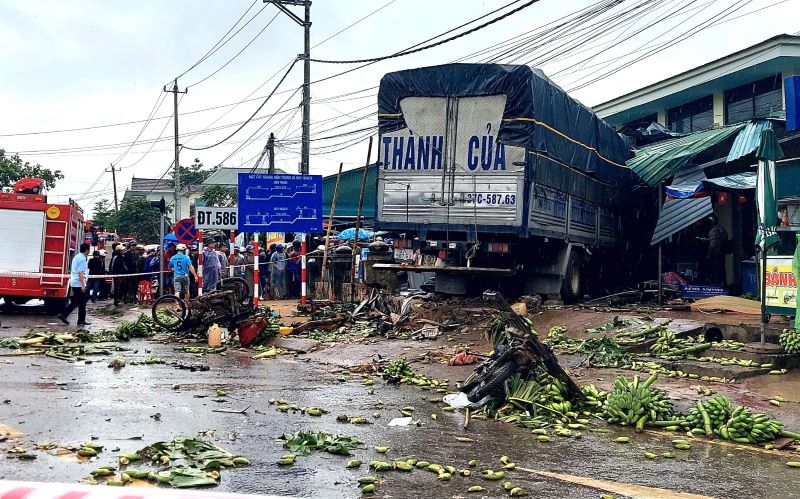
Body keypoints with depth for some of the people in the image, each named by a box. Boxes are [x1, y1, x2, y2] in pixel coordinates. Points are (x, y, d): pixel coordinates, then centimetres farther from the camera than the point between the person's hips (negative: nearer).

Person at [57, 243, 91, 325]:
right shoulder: (82, 259, -15)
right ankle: (81, 320, 6)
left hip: (73, 284, 9)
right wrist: (83, 285, -22)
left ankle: (63, 315, 7)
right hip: (79, 284, -9)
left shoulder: (76, 257, 14)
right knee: (82, 303, 1)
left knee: (74, 302, 14)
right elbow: (80, 273, -22)